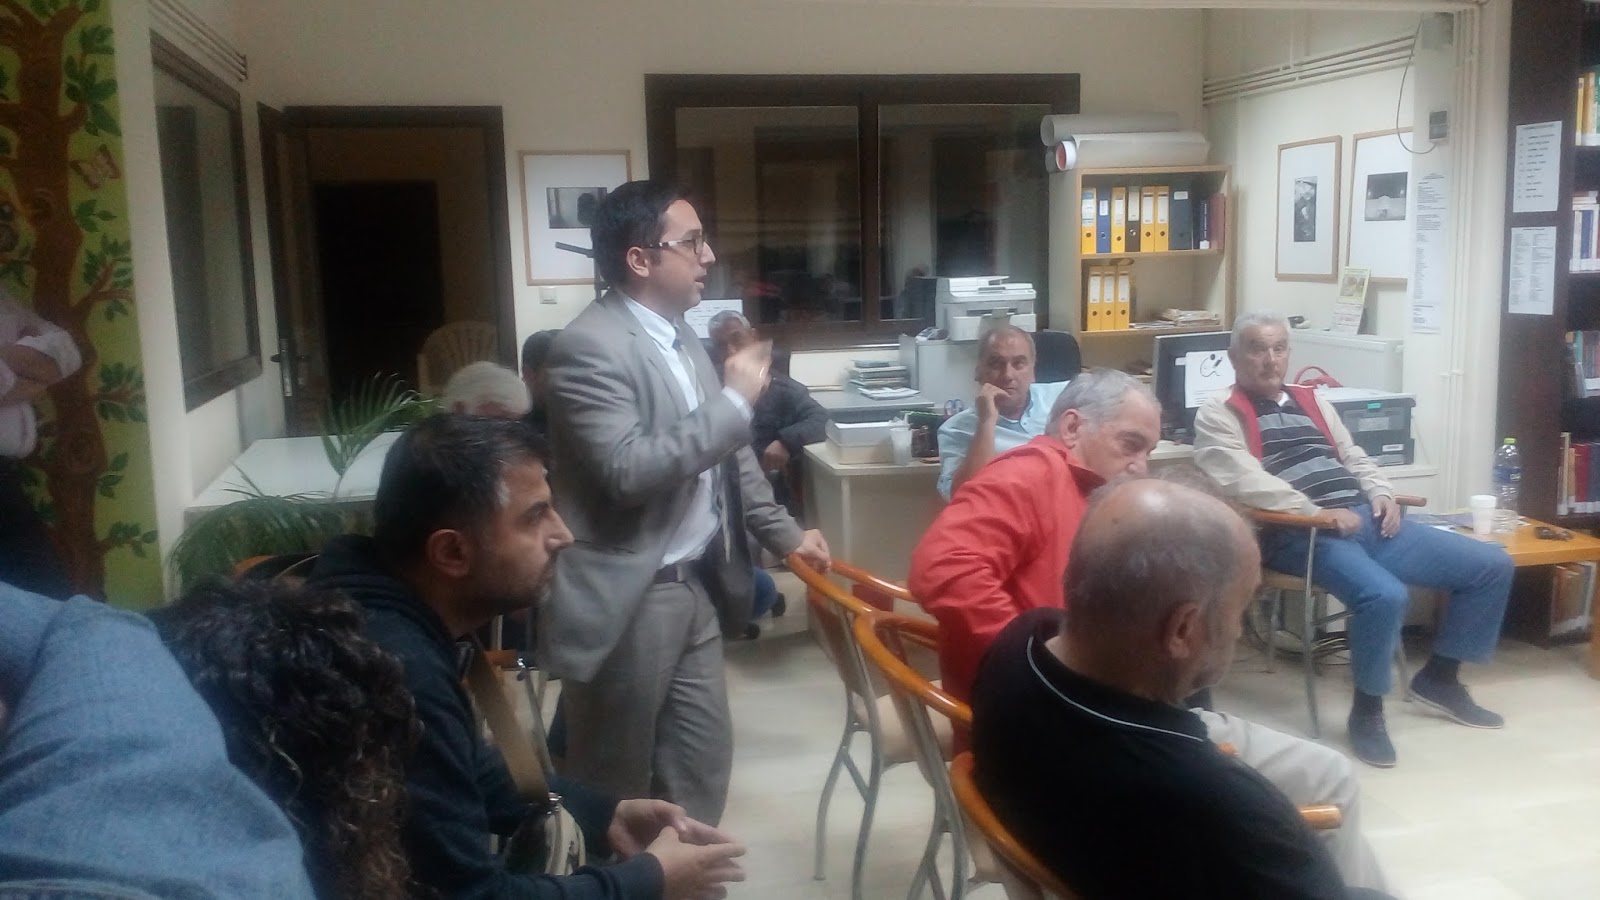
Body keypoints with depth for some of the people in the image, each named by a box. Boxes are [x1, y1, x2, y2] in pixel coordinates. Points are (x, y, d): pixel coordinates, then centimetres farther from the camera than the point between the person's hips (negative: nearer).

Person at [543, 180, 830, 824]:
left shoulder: (681, 337, 11)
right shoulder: (589, 346, -18)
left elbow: (723, 453, 20)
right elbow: (628, 469, -29)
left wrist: (784, 534, 19)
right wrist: (734, 400, -23)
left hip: (695, 588, 9)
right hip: (626, 599, -8)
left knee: (703, 763, 17)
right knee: (614, 784, 7)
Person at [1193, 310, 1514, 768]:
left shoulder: (1311, 400, 22)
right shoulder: (1218, 414, -2)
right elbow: (1247, 482, -15)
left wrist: (1382, 494, 5)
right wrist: (1318, 512, -21)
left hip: (1365, 520, 8)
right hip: (1299, 535, -8)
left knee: (1492, 564, 4)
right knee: (1385, 595, -35)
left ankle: (1440, 677, 19)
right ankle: (1367, 709, -9)